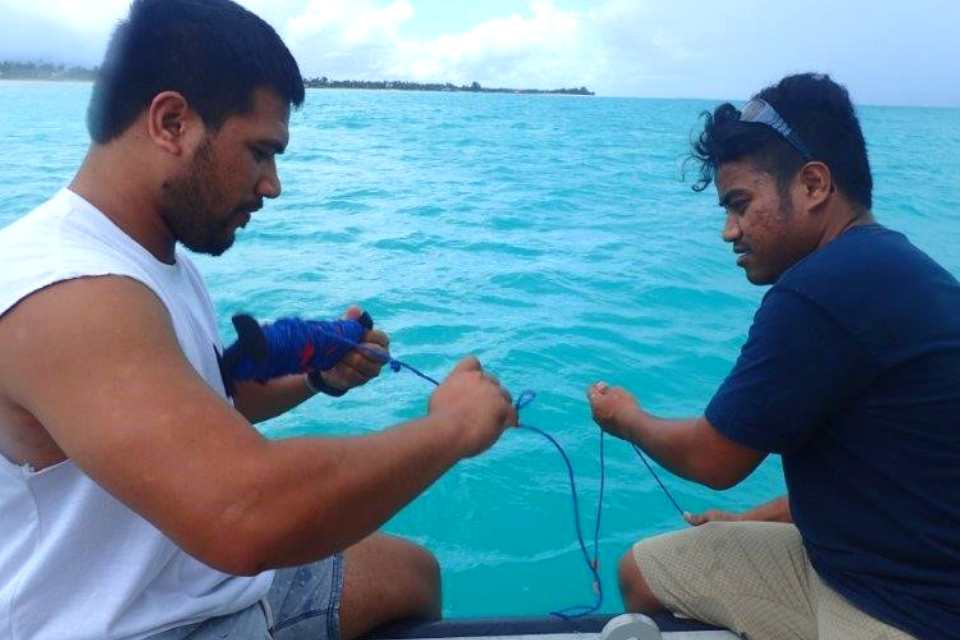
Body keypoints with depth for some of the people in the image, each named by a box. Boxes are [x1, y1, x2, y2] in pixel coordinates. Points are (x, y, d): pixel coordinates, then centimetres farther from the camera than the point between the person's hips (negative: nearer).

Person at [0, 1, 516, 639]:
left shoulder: (154, 254, 2)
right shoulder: (68, 293, -29)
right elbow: (245, 518, -42)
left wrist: (316, 375, -1)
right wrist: (452, 426, -28)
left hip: (208, 581, 9)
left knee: (410, 569, 19)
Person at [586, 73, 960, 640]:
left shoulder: (824, 289, -26)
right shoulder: (882, 268, 5)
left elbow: (714, 459, -15)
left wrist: (628, 418, 4)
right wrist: (753, 521, 19)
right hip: (857, 560, 9)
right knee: (644, 571, 12)